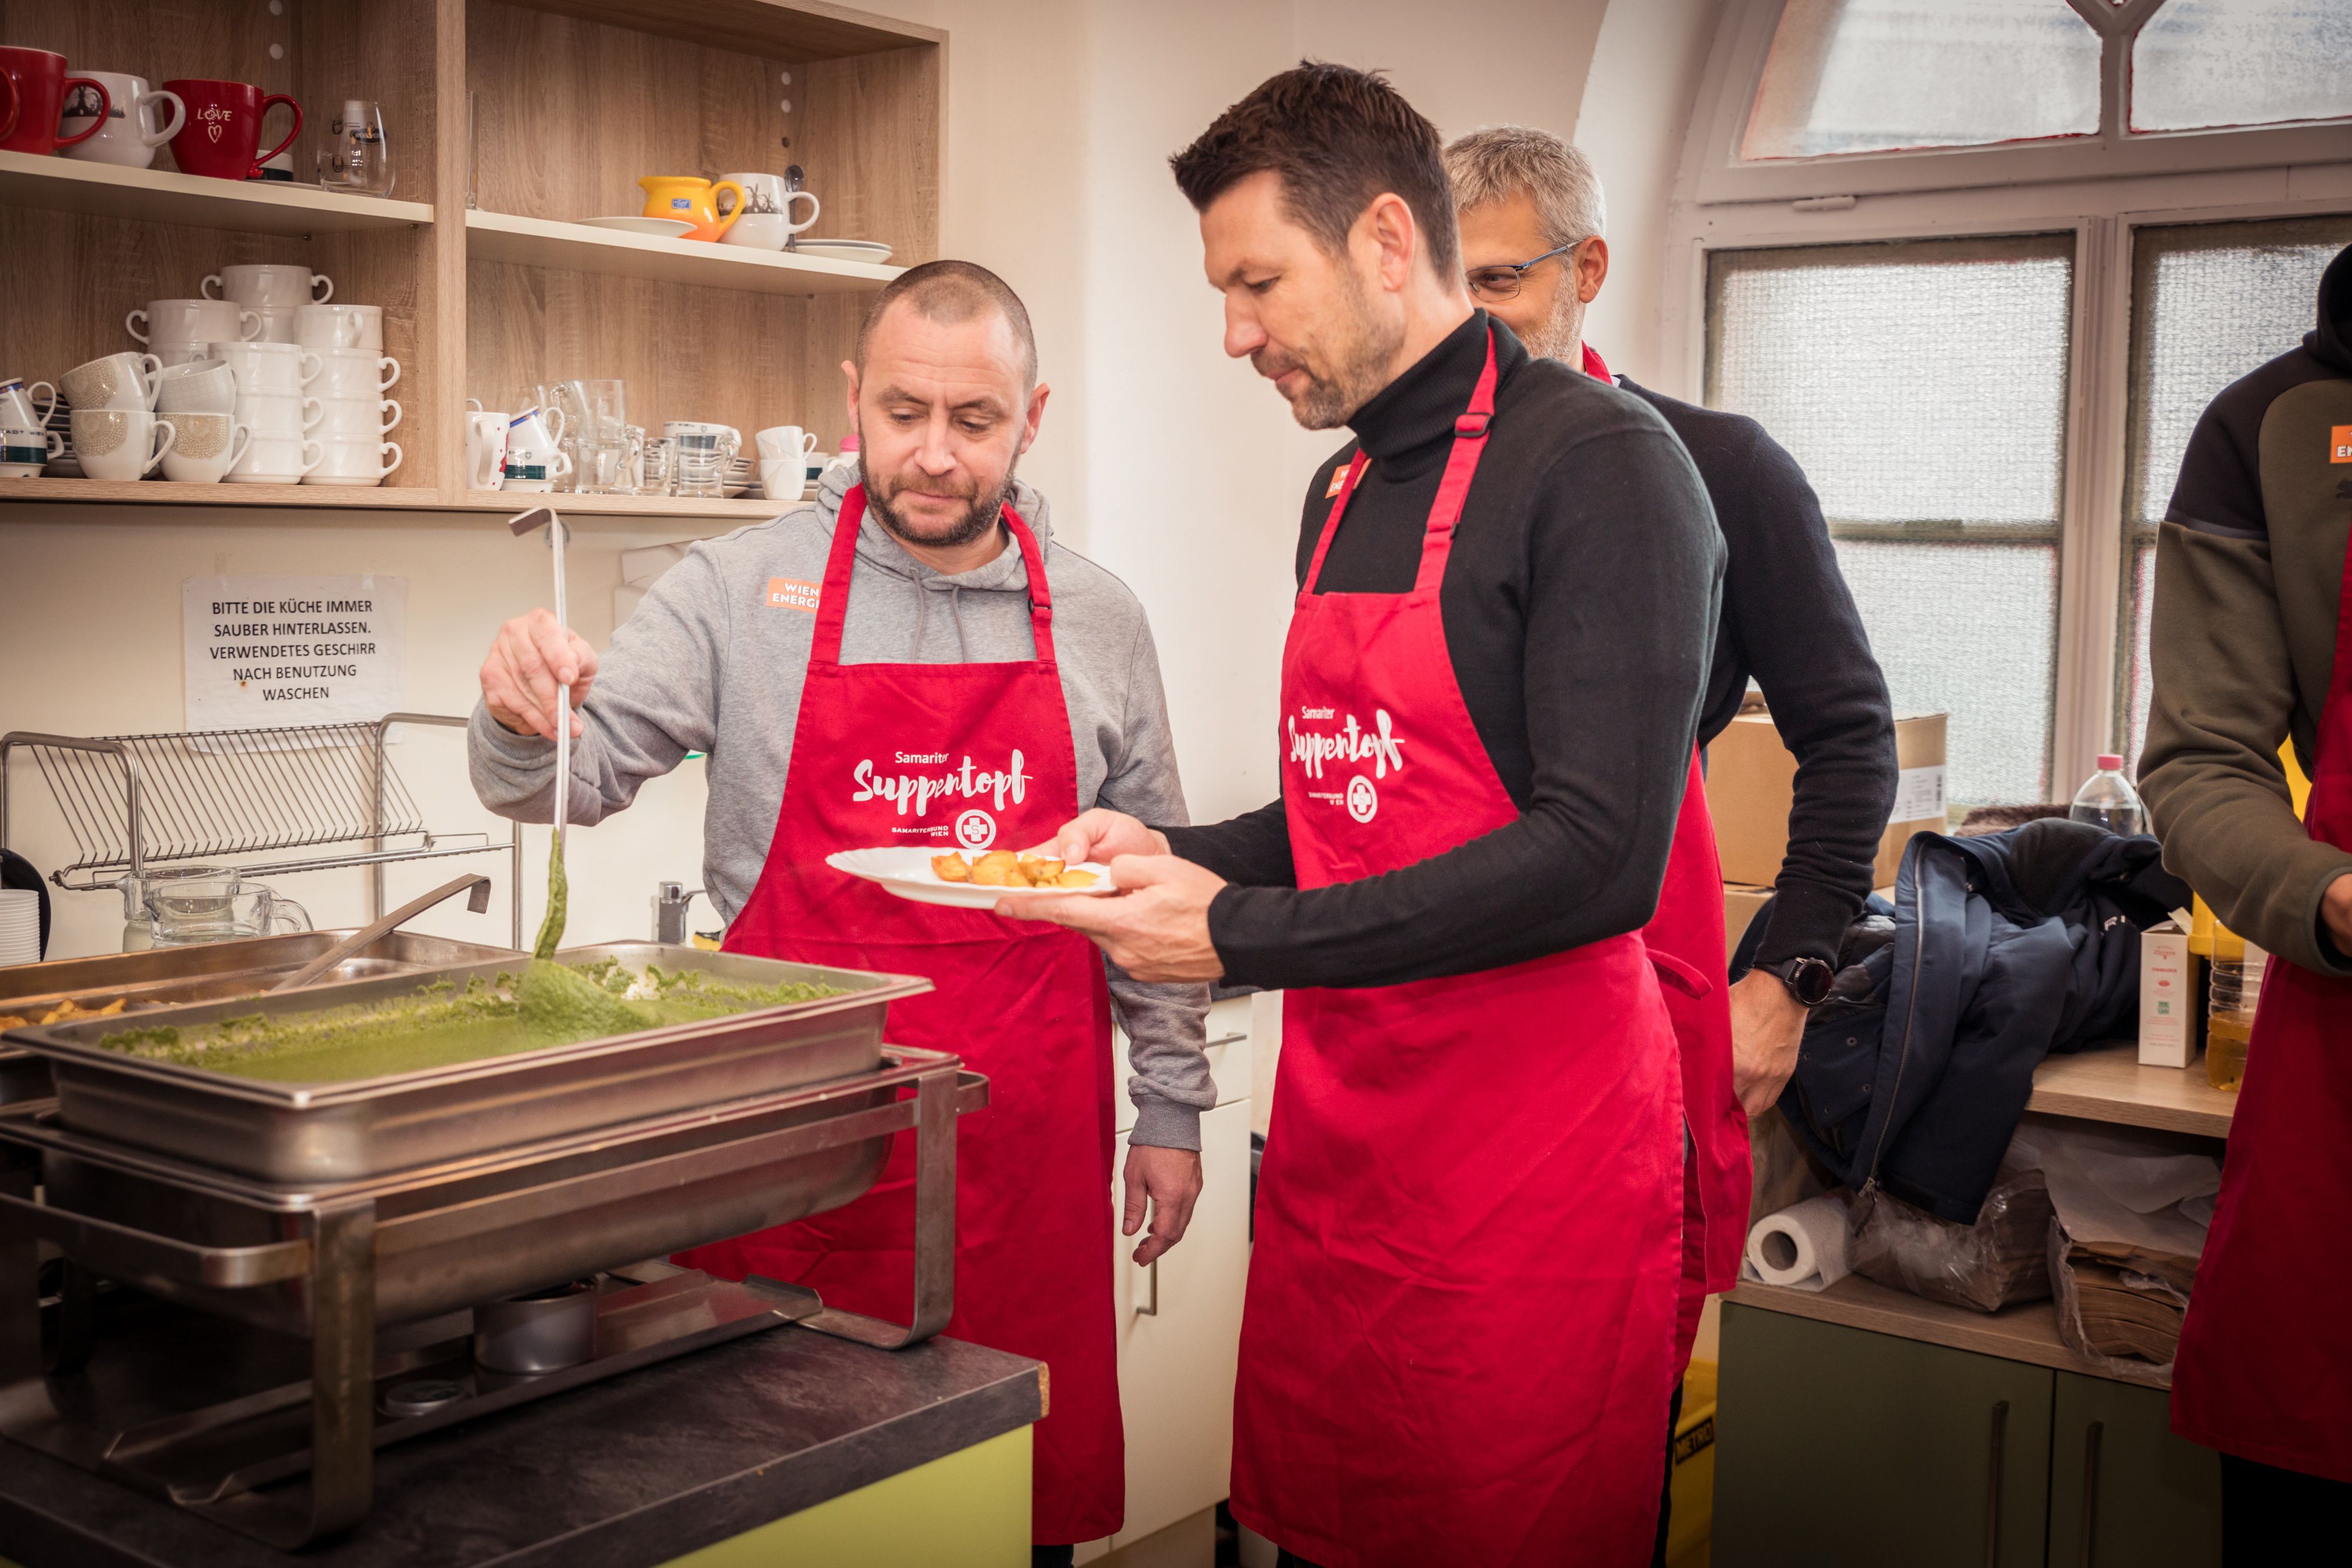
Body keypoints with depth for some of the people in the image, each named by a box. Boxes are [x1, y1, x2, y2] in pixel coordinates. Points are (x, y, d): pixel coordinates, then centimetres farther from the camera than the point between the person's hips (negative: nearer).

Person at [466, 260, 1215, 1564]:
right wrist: (526, 722, -27)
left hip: (1028, 1140, 2)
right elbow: (578, 776, -4)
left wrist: (1169, 1105, 11)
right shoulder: (740, 589, -1)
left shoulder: (1096, 622, 6)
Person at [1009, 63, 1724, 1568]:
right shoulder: (1344, 494, 13)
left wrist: (1239, 937, -19)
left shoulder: (1598, 463, -13)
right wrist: (1179, 859, 5)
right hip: (1334, 1140, 8)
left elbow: (1598, 859, -21)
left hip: (1531, 1165, -7)